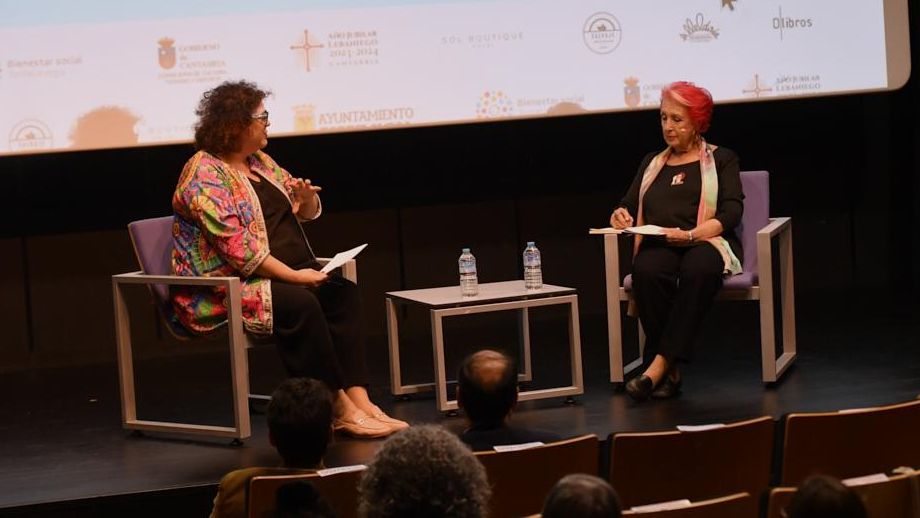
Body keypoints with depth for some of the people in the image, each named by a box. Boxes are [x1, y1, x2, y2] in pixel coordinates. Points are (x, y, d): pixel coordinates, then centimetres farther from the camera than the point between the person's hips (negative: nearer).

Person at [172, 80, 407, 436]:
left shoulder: (260, 162, 15)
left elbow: (307, 212, 21)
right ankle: (338, 407, -25)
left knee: (342, 293, -15)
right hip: (223, 287, -9)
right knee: (300, 304, -32)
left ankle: (359, 401, -25)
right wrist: (292, 275, -23)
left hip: (284, 275, 9)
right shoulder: (205, 174, -13)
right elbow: (236, 246, -22)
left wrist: (306, 198, -4)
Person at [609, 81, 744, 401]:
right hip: (658, 246, 3)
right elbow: (629, 205, 23)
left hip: (707, 243, -3)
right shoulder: (651, 163, 28)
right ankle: (670, 372, -34)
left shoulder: (721, 159, 16)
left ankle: (660, 363, -42)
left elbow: (731, 212, 1)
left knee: (698, 268, -41)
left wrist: (689, 235, -15)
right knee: (646, 271, -36)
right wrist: (620, 215, -3)